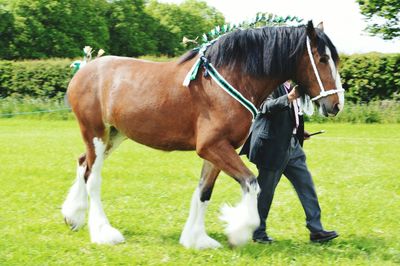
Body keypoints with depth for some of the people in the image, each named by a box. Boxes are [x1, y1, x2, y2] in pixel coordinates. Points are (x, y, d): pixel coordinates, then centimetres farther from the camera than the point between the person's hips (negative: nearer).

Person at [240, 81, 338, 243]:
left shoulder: (288, 87, 13)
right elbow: (268, 106, -32)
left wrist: (299, 132, 12)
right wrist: (289, 97, -46)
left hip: (291, 145, 9)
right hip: (273, 147, -9)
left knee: (306, 184, 5)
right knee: (266, 189, 3)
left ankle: (316, 230, 9)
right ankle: (258, 232, 16)